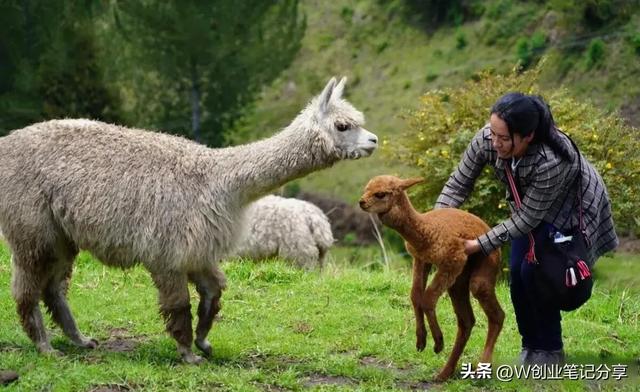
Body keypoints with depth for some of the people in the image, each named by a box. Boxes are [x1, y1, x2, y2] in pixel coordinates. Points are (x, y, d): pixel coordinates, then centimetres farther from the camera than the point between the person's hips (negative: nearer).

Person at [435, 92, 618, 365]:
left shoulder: (550, 161, -42)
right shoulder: (486, 140, -28)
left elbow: (527, 219, -31)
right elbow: (458, 184, -15)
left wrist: (479, 245, -32)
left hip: (571, 207, -6)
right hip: (528, 200, 6)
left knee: (533, 271, -15)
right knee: (517, 271, -2)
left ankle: (550, 352, 3)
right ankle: (530, 347, 16)